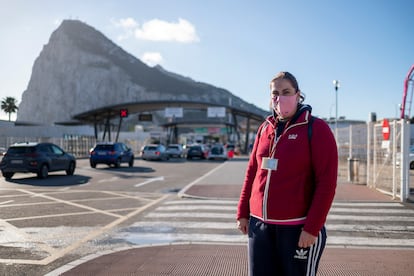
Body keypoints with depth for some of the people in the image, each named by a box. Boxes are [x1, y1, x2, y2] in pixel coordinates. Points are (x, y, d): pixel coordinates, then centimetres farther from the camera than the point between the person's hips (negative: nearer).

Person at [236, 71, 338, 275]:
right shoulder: (265, 128, 9)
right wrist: (243, 213, 10)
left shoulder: (316, 128, -6)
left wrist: (312, 228, -15)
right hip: (260, 225, 5)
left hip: (298, 228, -5)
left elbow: (327, 183, -11)